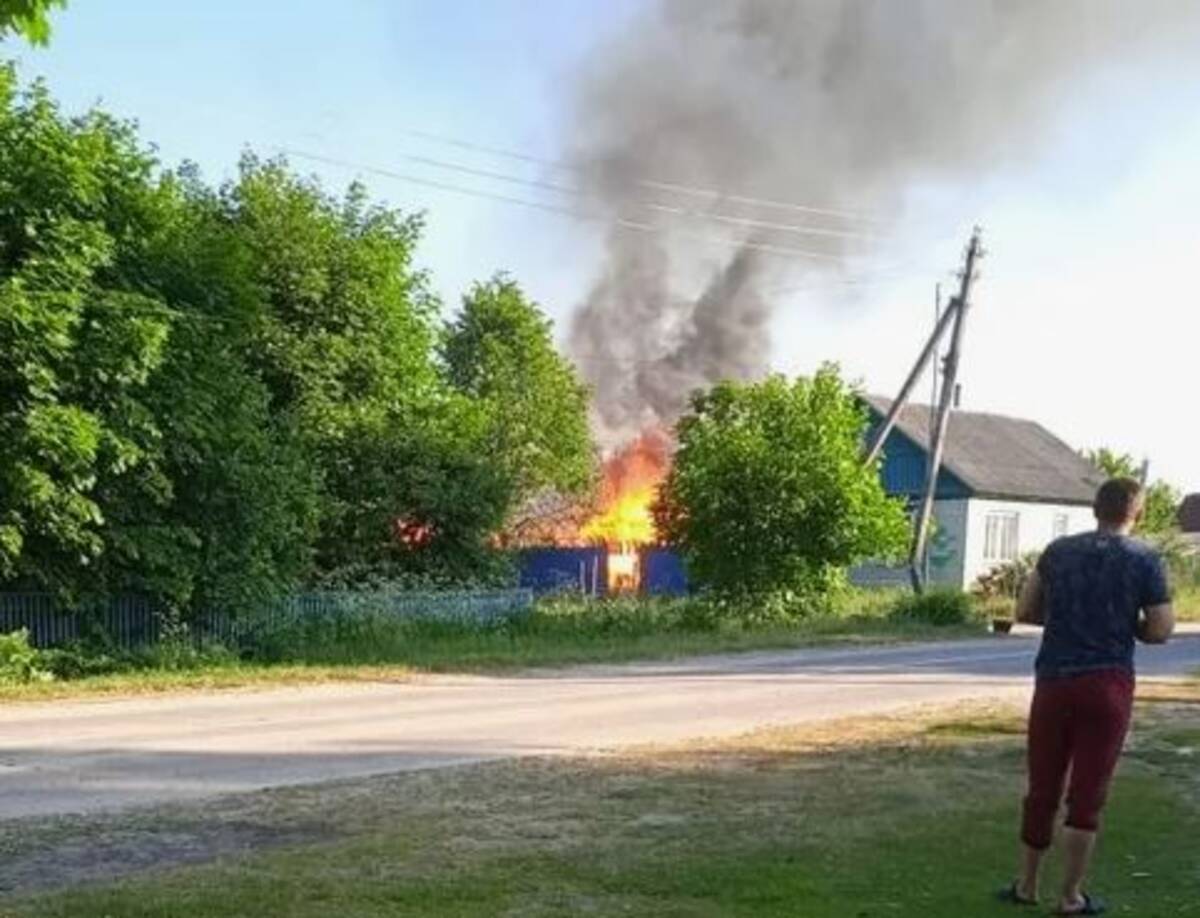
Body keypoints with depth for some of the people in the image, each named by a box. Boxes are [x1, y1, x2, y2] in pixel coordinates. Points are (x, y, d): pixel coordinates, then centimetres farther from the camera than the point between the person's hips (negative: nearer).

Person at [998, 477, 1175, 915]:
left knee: (1042, 788, 13)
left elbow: (1025, 611, 10)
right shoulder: (1145, 560, -2)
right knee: (1087, 795, 4)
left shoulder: (1058, 550, 7)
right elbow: (1160, 631, -3)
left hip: (1054, 680, 3)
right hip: (1108, 683, -3)